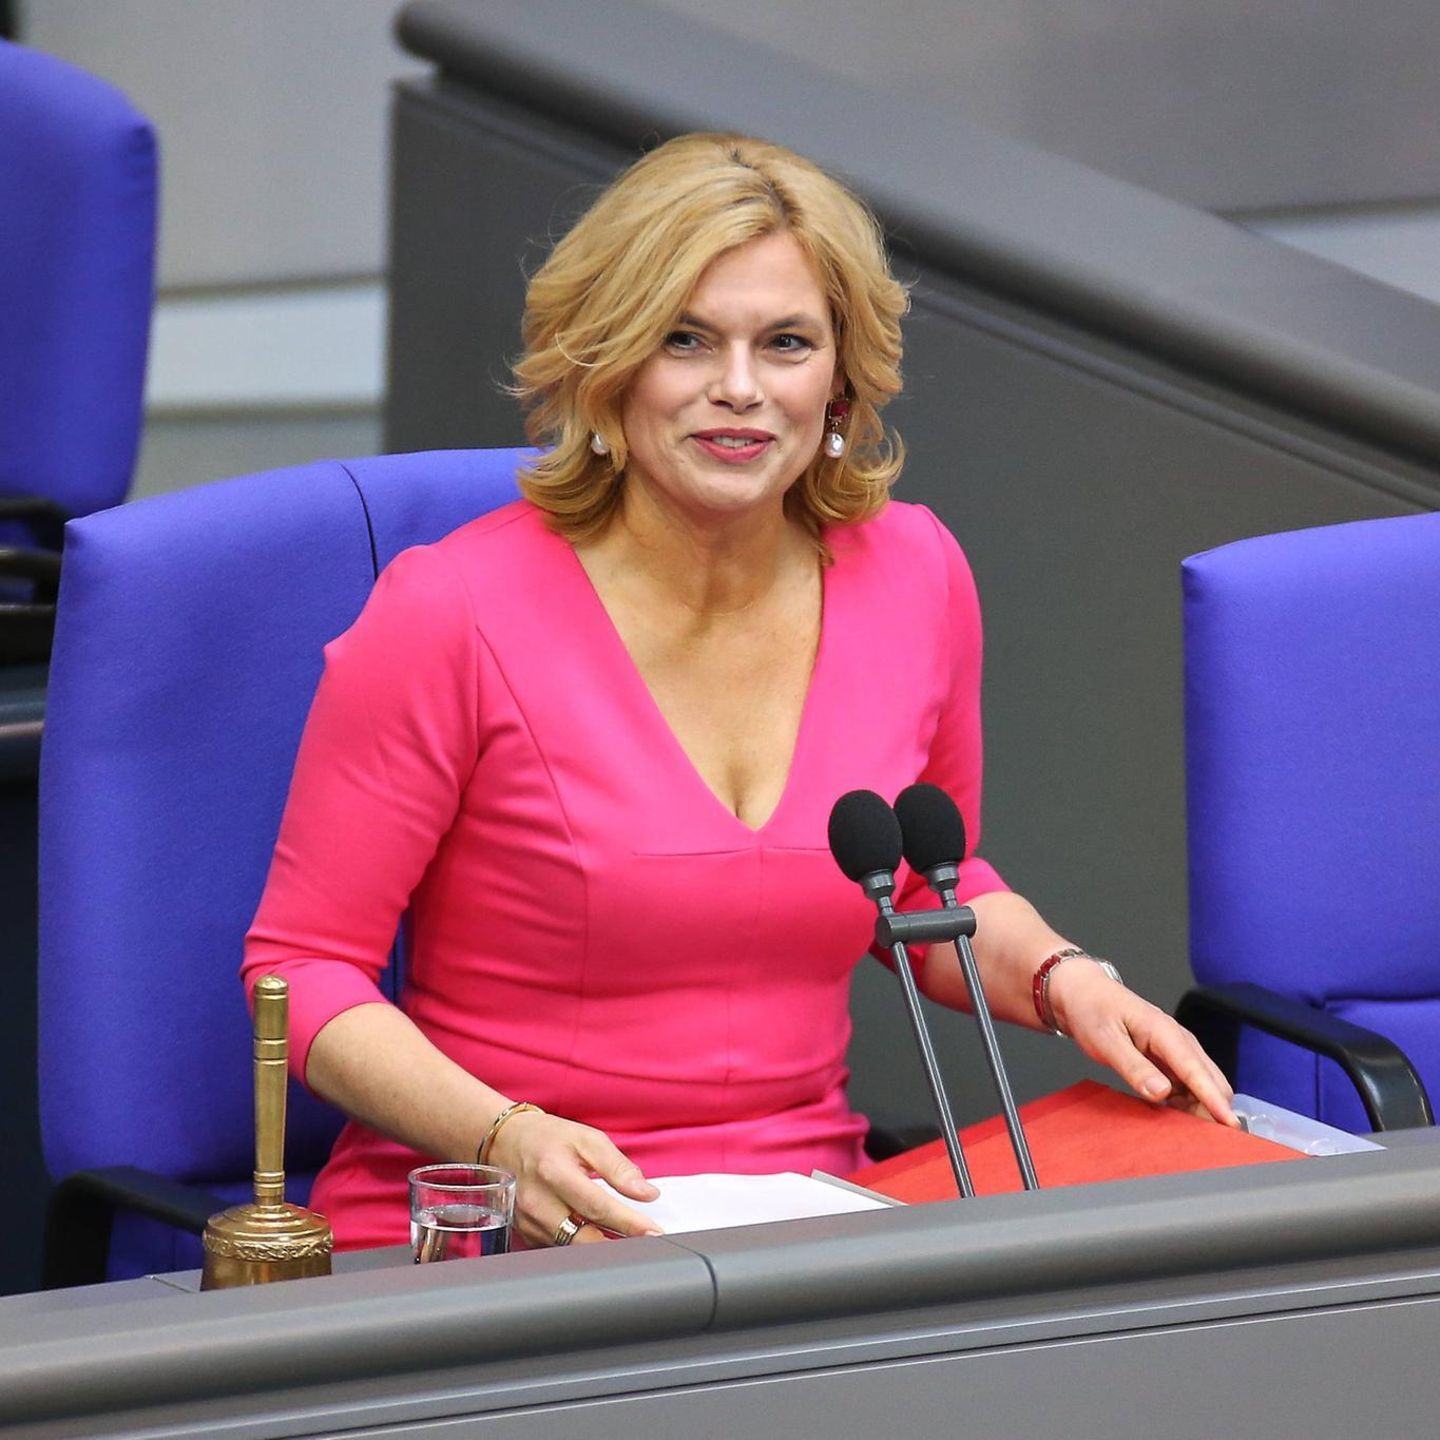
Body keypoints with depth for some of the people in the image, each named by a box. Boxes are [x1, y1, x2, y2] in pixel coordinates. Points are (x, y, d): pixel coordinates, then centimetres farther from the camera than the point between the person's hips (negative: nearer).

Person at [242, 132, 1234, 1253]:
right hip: (486, 1242, -4)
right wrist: (505, 1143, -19)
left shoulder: (915, 577, 6)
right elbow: (303, 964, -4)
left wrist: (1061, 980, 4)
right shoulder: (452, 614, -9)